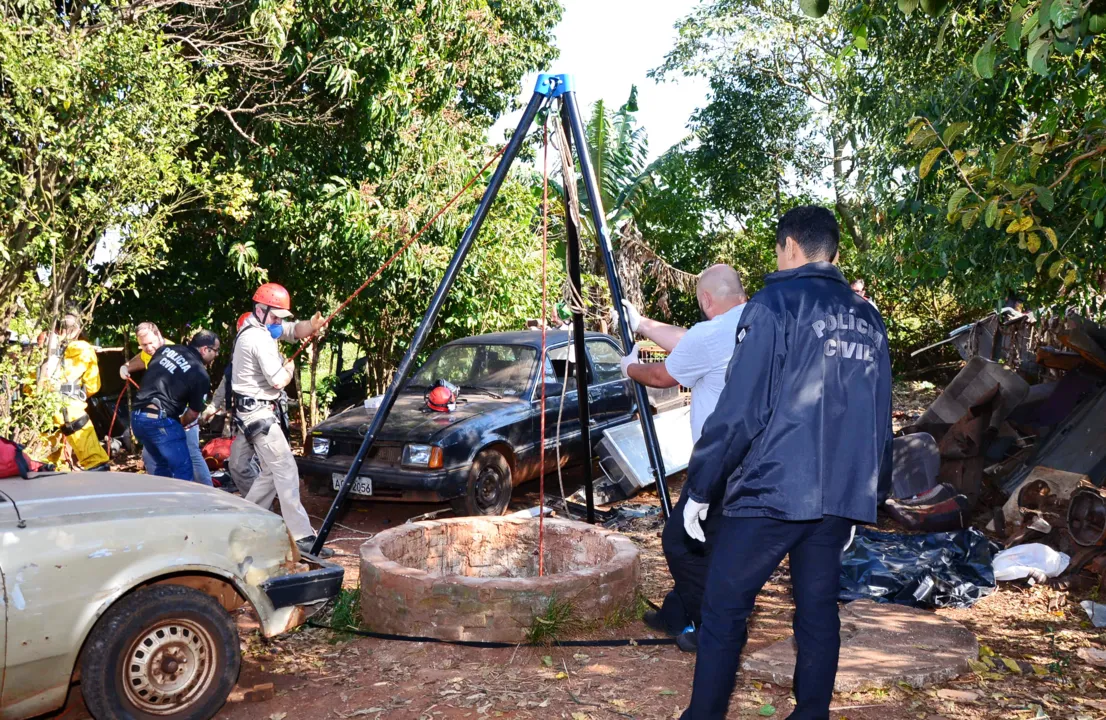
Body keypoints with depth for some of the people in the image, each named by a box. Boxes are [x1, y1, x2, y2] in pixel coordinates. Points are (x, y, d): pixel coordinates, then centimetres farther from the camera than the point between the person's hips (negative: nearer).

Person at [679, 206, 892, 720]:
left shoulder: (776, 304, -7)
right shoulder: (868, 319, 13)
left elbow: (740, 410, -13)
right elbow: (880, 421, 17)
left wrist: (699, 489, -6)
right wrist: (866, 496, 25)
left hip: (771, 491, -6)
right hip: (841, 497, 7)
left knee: (724, 610, 3)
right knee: (818, 609, 14)